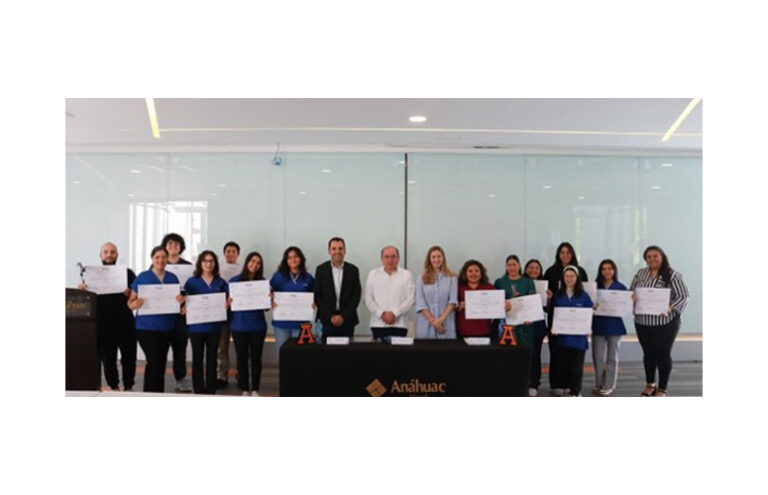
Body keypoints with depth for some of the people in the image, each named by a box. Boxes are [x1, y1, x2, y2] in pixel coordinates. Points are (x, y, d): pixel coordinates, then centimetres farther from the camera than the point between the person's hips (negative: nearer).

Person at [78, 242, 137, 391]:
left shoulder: (127, 273, 6)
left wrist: (129, 293, -19)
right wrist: (81, 289, -14)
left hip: (125, 324, -1)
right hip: (103, 325, 1)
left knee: (128, 357, 4)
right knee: (108, 358, 8)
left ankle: (128, 387, 17)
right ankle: (114, 387, 20)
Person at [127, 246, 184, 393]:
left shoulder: (173, 278, 7)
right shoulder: (142, 277, -2)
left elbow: (179, 299, 13)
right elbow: (130, 302, -1)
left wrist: (181, 300, -10)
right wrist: (135, 304, -24)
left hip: (167, 327, 4)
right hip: (146, 327, -4)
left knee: (162, 362, 10)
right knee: (154, 360, -13)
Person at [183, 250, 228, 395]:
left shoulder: (221, 282, 7)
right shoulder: (192, 281, 2)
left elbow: (227, 300, 12)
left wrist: (226, 304, -9)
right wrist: (184, 308, -20)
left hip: (214, 326, 2)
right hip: (196, 326, -2)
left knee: (212, 358, 8)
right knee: (197, 358, 5)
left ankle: (211, 390, 16)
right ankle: (198, 390, 13)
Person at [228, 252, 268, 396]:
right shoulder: (234, 281, 1)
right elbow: (228, 301, 3)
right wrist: (229, 302, -18)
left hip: (258, 325, 1)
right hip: (239, 326, -1)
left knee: (256, 357, 6)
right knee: (242, 357, 6)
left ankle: (255, 389, 17)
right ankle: (244, 389, 18)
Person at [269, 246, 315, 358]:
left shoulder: (308, 278, 5)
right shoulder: (278, 276, 2)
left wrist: (312, 304, -5)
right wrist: (272, 303, -15)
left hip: (300, 323, 1)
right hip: (282, 322, 0)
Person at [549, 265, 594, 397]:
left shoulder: (583, 295, 2)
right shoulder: (558, 295, 6)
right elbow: (553, 313, 9)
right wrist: (553, 326, -6)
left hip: (578, 335, -2)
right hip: (562, 335, 2)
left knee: (576, 365, 2)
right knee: (562, 364, 5)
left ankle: (575, 392, 11)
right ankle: (566, 388, 19)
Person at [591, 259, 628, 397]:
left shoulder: (621, 287, -1)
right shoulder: (595, 286, 3)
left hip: (614, 326, -1)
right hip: (598, 325, 1)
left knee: (612, 357, 7)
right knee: (597, 357, 5)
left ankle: (608, 386, 16)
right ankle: (599, 384, 20)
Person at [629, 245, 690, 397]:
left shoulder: (672, 275, -8)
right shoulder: (640, 273, 7)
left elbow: (683, 296, -10)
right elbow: (631, 291, 13)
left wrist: (670, 308, -25)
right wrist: (632, 297, -10)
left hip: (665, 322, -4)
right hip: (642, 322, 4)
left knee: (663, 354, 6)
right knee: (648, 353, 16)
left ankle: (662, 389, 20)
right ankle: (650, 384, 34)